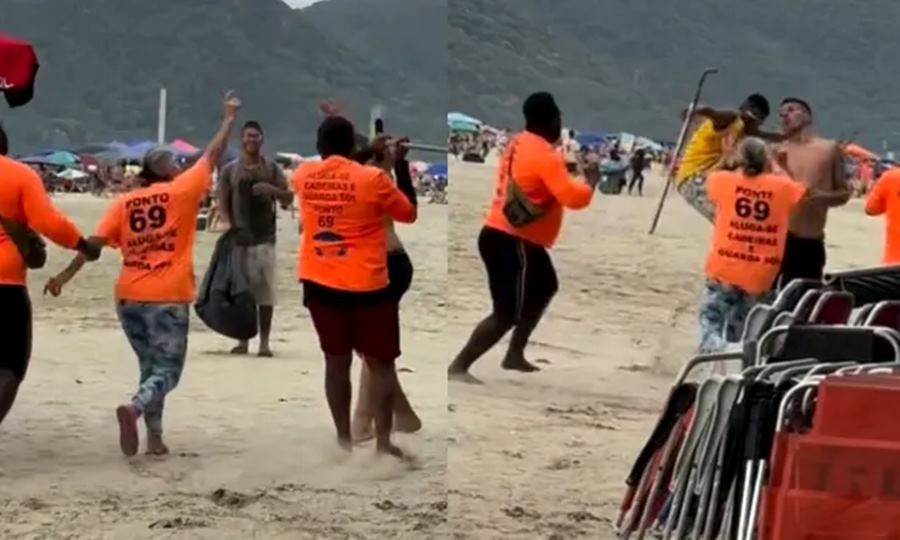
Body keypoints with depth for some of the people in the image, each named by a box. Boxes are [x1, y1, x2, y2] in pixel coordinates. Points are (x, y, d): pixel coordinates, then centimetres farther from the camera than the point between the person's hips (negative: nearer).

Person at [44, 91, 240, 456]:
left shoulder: (124, 202, 6)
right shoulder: (181, 192, -4)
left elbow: (95, 242, -2)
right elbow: (212, 155, 3)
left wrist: (65, 276, -2)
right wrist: (230, 117, 15)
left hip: (129, 296, 5)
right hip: (168, 297, -5)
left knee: (150, 367, 19)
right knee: (167, 370, 1)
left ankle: (154, 436, 16)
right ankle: (134, 409, -26)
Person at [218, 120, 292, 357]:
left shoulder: (271, 168, 5)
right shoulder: (230, 170, 6)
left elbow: (289, 199, 4)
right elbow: (223, 204, 5)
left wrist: (271, 189, -15)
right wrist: (229, 227, -11)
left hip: (264, 237, -1)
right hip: (238, 237, 1)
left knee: (265, 288, -6)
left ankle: (264, 341, -2)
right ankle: (243, 340, 13)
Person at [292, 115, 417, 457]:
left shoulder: (303, 175, -1)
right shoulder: (372, 178, -13)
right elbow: (409, 213, 1)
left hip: (320, 284, 4)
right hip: (366, 286, -4)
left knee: (336, 361, 13)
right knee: (381, 364, 7)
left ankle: (344, 440, 16)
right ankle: (383, 442, 1)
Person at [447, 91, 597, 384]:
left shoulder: (520, 144, 10)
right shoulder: (545, 156, -18)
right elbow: (572, 198, -26)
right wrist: (591, 182, -6)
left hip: (510, 236, 10)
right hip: (510, 240, -10)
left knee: (544, 288, 28)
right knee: (508, 313, -10)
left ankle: (514, 355, 33)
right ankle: (458, 366, -10)